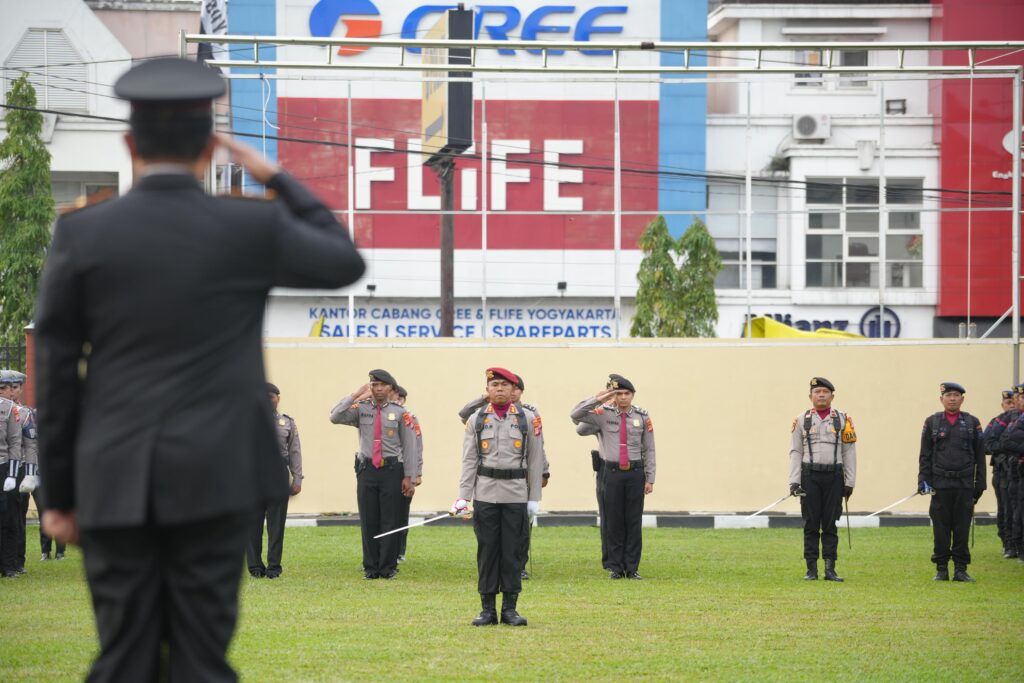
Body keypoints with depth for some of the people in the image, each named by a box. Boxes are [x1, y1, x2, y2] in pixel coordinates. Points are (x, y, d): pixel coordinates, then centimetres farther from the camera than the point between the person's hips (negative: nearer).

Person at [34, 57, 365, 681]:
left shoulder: (81, 233, -2)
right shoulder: (254, 228, -3)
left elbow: (55, 372, 1)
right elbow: (346, 263, 16)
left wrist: (59, 494, 8)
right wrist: (278, 180, 22)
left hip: (114, 484, 1)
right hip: (214, 481, -1)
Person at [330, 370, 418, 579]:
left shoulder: (400, 413, 3)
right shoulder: (361, 409, 6)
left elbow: (409, 446, 2)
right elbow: (335, 417, -8)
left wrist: (409, 477, -3)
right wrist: (355, 395, -8)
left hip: (391, 470, -2)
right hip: (367, 470, 2)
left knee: (390, 521, 1)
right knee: (368, 521, 4)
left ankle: (388, 568, 8)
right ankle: (371, 568, 11)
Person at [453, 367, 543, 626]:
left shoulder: (528, 419, 3)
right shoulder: (477, 419, 5)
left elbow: (535, 460, 4)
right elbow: (469, 461, 3)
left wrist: (534, 498, -1)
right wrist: (463, 497, -5)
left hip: (516, 495, 0)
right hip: (485, 494, 0)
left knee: (513, 551, 1)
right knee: (487, 550, 2)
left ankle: (510, 608, 8)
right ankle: (488, 609, 7)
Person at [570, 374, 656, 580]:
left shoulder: (643, 417, 4)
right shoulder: (604, 415, 2)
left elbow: (649, 450, 6)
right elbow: (575, 415, -6)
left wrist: (650, 479, 2)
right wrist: (597, 399, -12)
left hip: (635, 472, 0)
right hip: (613, 472, 0)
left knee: (634, 521, 3)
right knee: (613, 521, 3)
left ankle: (632, 568, 10)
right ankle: (616, 567, 11)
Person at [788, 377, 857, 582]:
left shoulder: (842, 420, 5)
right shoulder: (802, 421, 5)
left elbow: (849, 452, 4)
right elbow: (795, 453, 4)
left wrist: (849, 482, -2)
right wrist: (794, 481, -5)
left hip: (834, 476, 0)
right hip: (810, 476, 0)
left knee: (830, 524, 2)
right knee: (811, 524, 2)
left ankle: (830, 569, 4)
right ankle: (811, 569, 5)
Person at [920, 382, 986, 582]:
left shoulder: (972, 423, 7)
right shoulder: (932, 422, 6)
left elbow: (980, 456, 6)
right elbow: (925, 455, 6)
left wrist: (980, 484, 1)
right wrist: (924, 481, -4)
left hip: (965, 484, 0)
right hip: (940, 484, 0)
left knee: (962, 527, 1)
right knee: (941, 528, 1)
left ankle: (961, 569, 7)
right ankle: (941, 570, 7)